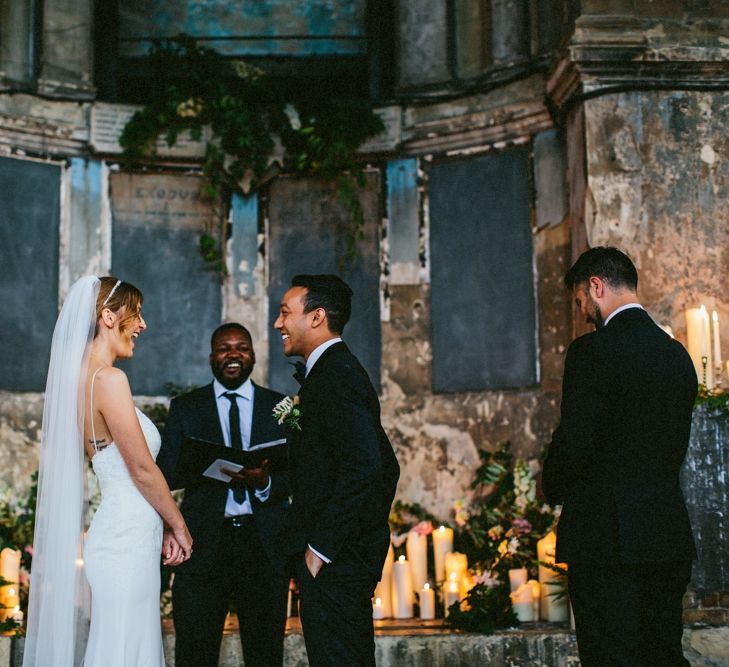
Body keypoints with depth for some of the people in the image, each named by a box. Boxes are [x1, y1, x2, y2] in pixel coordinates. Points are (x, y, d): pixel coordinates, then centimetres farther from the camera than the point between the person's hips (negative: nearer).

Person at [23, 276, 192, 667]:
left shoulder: (83, 377, 12)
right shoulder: (109, 379, -16)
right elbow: (143, 469, -14)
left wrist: (162, 527, 16)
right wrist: (179, 527, 0)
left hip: (121, 535, 9)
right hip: (126, 541, -9)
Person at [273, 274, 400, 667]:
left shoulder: (335, 375, -14)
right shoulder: (338, 370, 17)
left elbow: (364, 466, -25)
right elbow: (384, 465, 20)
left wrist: (320, 547, -20)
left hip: (332, 560, -10)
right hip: (350, 553, 10)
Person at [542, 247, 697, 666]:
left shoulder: (593, 351, -13)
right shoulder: (678, 354, 10)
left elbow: (574, 443, -15)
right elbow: (677, 445, 14)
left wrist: (554, 490, 4)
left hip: (607, 536, -7)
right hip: (669, 533, 7)